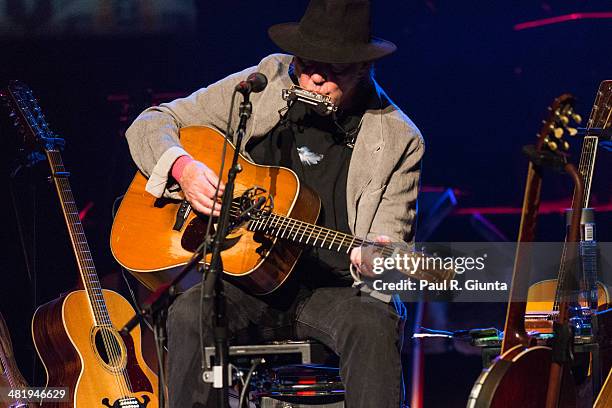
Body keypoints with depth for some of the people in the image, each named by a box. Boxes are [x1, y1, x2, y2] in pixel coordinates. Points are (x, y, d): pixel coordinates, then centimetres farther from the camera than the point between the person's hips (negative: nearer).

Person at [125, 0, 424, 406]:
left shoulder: (398, 139, 0)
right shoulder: (260, 88, 4)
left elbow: (388, 237, 0)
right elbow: (150, 124, 10)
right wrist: (182, 168, -12)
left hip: (335, 287, -1)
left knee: (374, 325, -34)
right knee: (189, 314, -31)